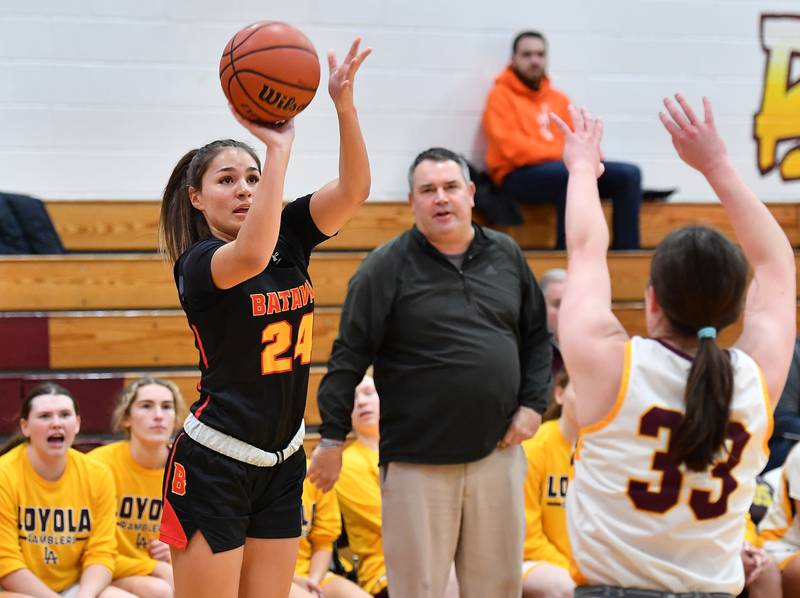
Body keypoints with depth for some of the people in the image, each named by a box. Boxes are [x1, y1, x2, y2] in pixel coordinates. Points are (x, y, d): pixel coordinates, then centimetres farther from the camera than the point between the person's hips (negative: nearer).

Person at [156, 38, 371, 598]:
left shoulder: (289, 236, 5)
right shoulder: (198, 262, -13)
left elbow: (354, 188, -9)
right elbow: (251, 256, -36)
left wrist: (344, 104, -24)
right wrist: (279, 147, -35)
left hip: (281, 464, 6)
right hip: (212, 466, -6)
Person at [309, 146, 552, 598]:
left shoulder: (507, 256, 9)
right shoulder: (387, 267, -4)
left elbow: (537, 338, 17)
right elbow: (350, 357, -6)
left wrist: (533, 404, 5)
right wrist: (332, 439, -8)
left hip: (498, 453, 4)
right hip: (418, 460, -4)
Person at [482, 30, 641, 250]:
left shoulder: (559, 99, 24)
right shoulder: (501, 95, 3)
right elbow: (510, 146, -10)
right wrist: (563, 155, -18)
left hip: (567, 169, 7)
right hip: (519, 175, -7)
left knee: (629, 173, -10)